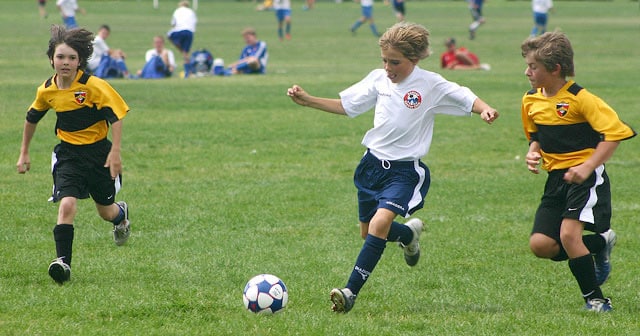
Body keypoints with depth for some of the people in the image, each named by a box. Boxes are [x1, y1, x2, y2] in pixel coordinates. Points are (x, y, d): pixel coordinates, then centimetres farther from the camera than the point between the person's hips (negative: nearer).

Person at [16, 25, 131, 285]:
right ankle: (63, 262, -21)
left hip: (98, 151, -2)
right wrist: (24, 153, 20)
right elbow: (32, 119, 15)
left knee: (105, 211, 15)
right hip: (68, 154, 2)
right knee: (67, 204, -20)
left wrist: (115, 152, -20)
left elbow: (116, 116, -14)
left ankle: (122, 215, 53)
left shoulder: (94, 86, -19)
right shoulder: (46, 90, -4)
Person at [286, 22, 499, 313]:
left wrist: (485, 109, -31)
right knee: (368, 232, 14)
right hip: (373, 163, 6)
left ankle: (351, 291, -24)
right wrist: (307, 100, 1)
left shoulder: (431, 85, -11)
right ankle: (409, 233, 49)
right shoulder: (378, 79, 1)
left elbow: (467, 99, -9)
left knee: (380, 223, -25)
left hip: (405, 170, -5)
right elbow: (345, 106, 10)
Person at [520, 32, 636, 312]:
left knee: (568, 233, -22)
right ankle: (600, 243, 21)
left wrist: (587, 167, -24)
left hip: (585, 176, -7)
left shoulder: (580, 99, -16)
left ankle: (595, 299, -5)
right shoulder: (530, 101, 6)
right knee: (540, 244, -4)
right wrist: (533, 153, 0)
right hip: (556, 178, 7)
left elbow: (615, 133, -19)